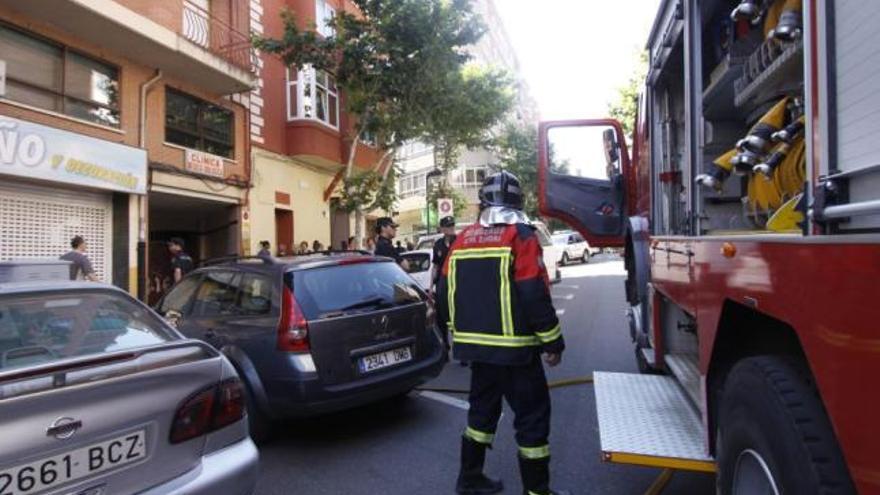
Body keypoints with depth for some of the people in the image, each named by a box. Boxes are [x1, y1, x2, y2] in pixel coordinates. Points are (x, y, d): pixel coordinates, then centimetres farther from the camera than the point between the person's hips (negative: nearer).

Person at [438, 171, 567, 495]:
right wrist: (552, 343, -7)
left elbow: (446, 293, 11)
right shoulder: (520, 236, -11)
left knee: (483, 407, 20)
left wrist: (459, 333, 22)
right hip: (513, 347, -6)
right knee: (532, 414, 6)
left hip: (475, 344, 7)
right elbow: (535, 295, -16)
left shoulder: (462, 240, 8)